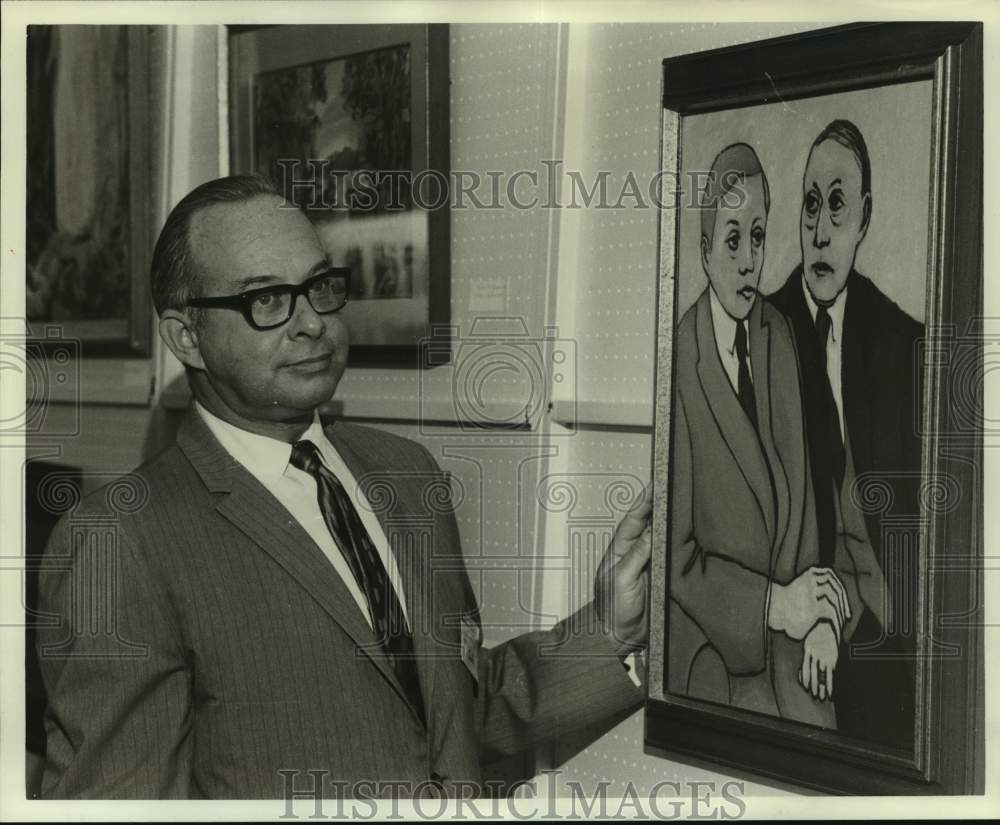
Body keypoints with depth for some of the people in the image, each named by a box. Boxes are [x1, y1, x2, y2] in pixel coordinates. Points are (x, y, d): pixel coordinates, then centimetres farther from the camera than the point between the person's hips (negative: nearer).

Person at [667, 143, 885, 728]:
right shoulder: (678, 361, -13)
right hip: (718, 651, -5)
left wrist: (827, 613, -3)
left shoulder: (781, 338, 6)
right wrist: (773, 605, -15)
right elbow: (680, 555, -11)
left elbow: (805, 491, 10)